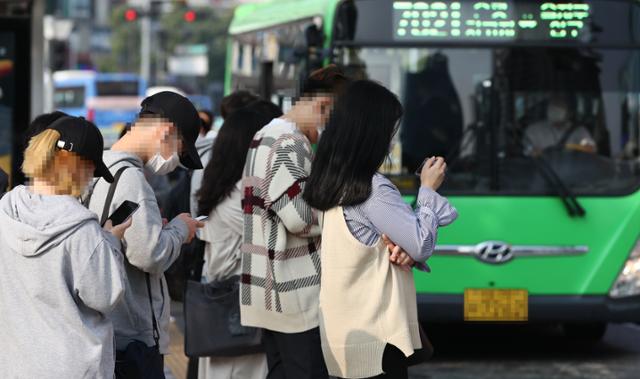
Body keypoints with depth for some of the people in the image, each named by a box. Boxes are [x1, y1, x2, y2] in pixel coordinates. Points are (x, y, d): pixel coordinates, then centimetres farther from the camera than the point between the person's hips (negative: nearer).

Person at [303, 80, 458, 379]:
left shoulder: (329, 183, 7)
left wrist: (403, 251, -5)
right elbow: (422, 245, -13)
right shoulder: (374, 190, -19)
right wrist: (428, 189, -1)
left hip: (344, 330, 8)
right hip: (375, 332, -8)